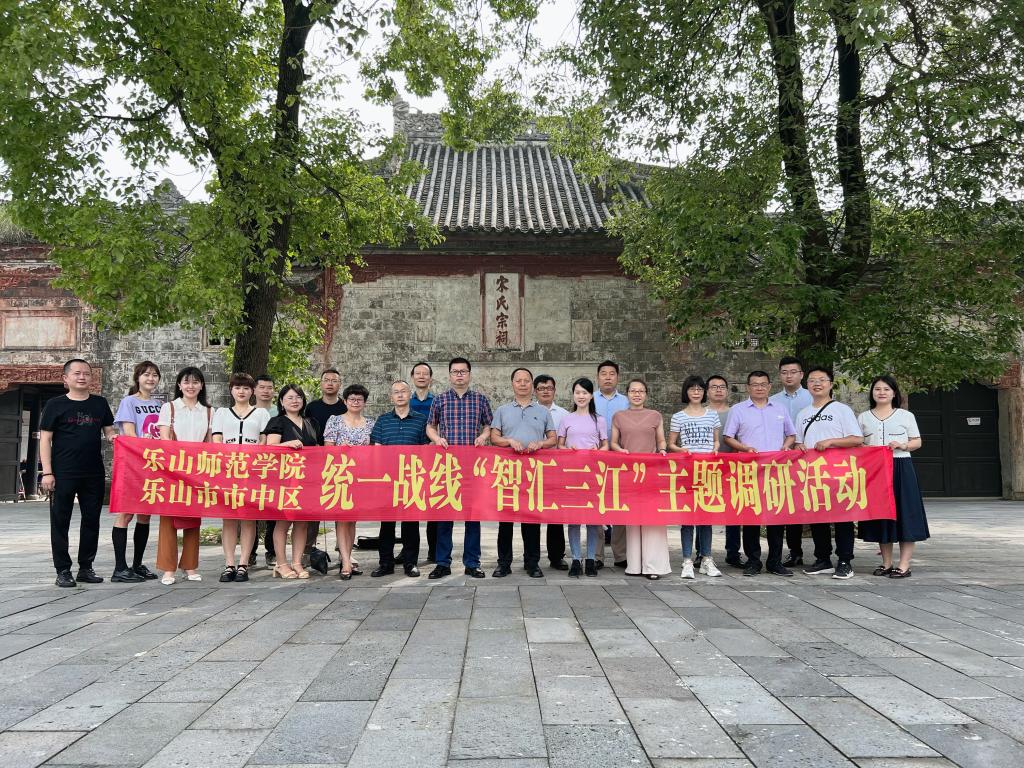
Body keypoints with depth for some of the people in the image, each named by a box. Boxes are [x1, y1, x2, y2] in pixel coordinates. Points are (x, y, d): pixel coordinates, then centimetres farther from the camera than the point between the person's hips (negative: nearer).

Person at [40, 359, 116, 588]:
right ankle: (63, 571, 11)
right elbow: (45, 439, -1)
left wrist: (114, 436, -9)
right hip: (63, 474, -3)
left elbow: (109, 431, 16)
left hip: (94, 474, 4)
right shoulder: (55, 404, 1)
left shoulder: (100, 403, 11)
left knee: (91, 521, 8)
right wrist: (47, 472, -8)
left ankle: (86, 568, 19)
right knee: (60, 522, 2)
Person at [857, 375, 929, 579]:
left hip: (901, 468, -2)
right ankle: (886, 563, 15)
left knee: (904, 515, -4)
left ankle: (904, 565, 1)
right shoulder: (863, 418, 12)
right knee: (880, 515, 5)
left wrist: (902, 445, -11)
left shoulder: (906, 416, 7)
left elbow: (917, 442, 8)